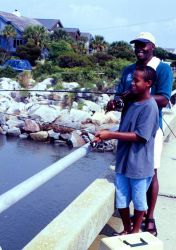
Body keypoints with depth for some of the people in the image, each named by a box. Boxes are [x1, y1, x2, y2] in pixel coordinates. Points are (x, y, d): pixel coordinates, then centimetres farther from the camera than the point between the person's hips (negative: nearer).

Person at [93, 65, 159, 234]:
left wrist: (111, 135, -21)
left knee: (138, 200, 13)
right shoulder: (132, 102, 8)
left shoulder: (149, 106, -16)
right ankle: (126, 230, 34)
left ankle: (135, 230, 32)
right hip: (123, 161, 7)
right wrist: (106, 136, 1)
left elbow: (139, 136, -21)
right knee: (121, 201, 14)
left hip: (139, 164, -7)